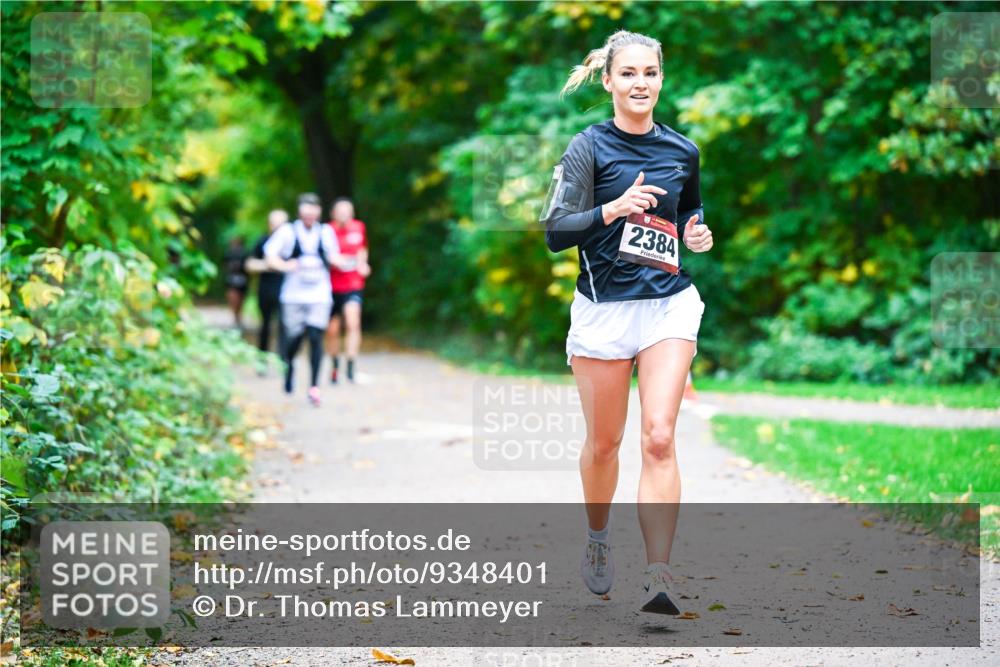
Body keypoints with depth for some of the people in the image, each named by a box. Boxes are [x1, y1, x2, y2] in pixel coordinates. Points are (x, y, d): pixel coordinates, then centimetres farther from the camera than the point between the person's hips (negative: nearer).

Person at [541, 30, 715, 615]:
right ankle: (598, 536, 40)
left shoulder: (683, 150, 7)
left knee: (659, 436, -14)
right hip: (604, 308, -1)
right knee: (604, 441, 10)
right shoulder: (590, 147, -5)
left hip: (670, 304, 1)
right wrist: (612, 210, -26)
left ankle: (658, 575, -18)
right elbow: (555, 233, -11)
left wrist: (697, 233, 3)